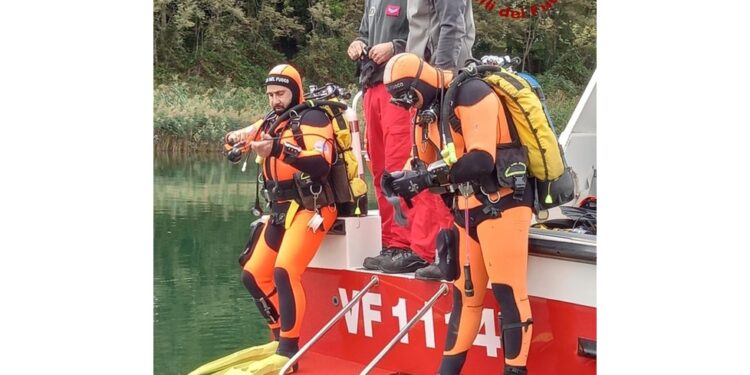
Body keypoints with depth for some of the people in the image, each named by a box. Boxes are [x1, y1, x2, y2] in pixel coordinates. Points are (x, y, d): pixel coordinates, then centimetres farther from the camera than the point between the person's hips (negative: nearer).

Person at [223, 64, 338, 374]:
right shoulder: (271, 123, 14)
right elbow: (234, 139, 18)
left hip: (310, 208, -9)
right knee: (253, 275, 9)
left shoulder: (311, 119, -11)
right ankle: (281, 337, 23)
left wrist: (281, 149, -37)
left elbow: (321, 165, -26)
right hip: (281, 211, 9)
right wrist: (235, 138, -7)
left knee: (285, 272, -24)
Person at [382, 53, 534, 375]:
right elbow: (431, 165, 18)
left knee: (507, 291, -9)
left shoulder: (471, 95, -16)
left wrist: (425, 178, -25)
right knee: (465, 293, 12)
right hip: (468, 208, 9)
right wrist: (406, 179, -4)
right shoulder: (430, 112, 12)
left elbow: (482, 161, -26)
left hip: (502, 203, -9)